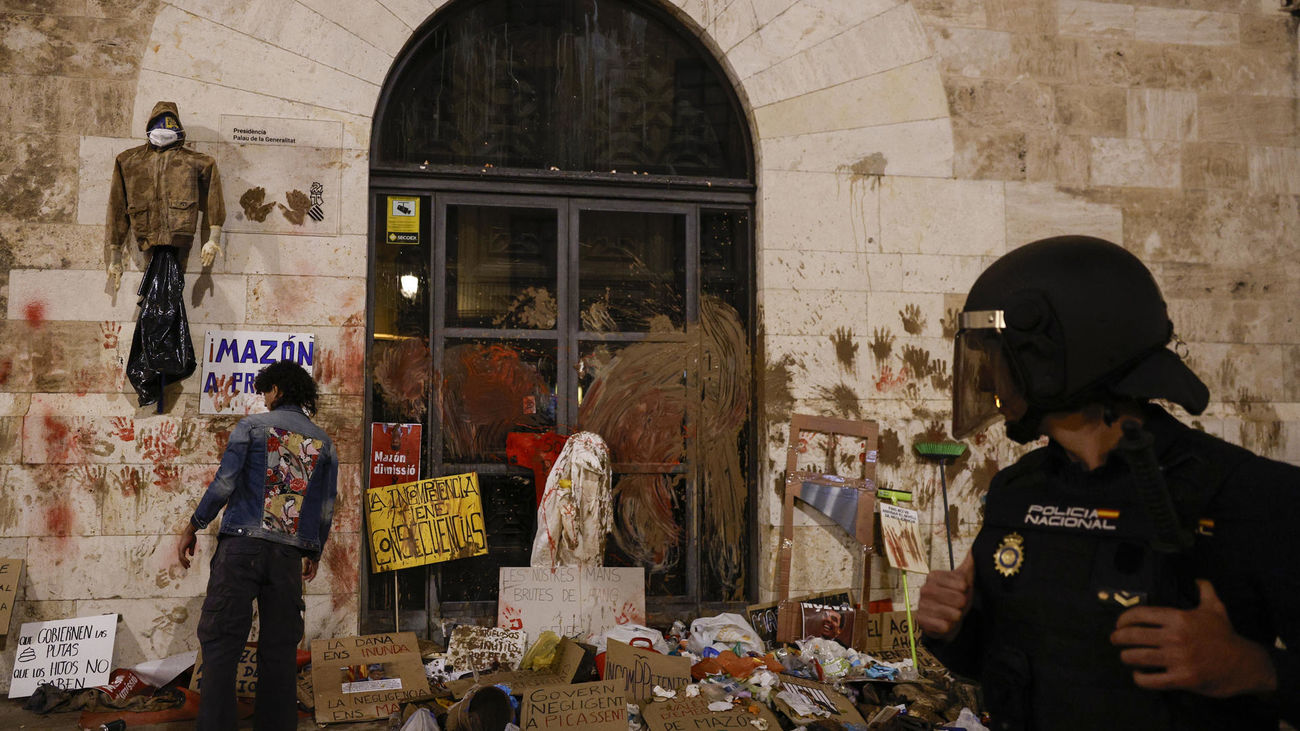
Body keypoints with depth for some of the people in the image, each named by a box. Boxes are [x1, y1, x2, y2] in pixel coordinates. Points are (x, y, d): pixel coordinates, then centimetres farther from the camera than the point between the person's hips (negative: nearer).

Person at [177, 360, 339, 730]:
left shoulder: (251, 426, 4)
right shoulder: (324, 442, 13)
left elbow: (224, 482, -4)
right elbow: (326, 508, 13)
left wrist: (192, 528, 6)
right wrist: (314, 554, 24)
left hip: (242, 546, -3)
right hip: (289, 555, 3)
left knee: (220, 640, -1)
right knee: (280, 648, 7)